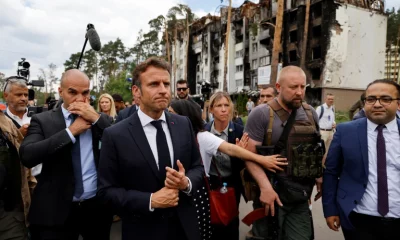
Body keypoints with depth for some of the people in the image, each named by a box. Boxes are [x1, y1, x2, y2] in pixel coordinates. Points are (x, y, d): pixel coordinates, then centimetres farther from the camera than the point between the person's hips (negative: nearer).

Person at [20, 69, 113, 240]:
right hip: (56, 210, -2)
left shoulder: (101, 120, 3)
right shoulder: (42, 120, -1)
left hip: (98, 207, 3)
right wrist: (71, 131, -15)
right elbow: (27, 156, -15)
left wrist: (96, 118, -16)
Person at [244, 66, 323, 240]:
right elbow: (249, 154, -15)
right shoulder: (261, 114, -12)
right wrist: (265, 187, -22)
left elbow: (316, 149, 17)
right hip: (272, 194, -4)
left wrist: (320, 177, 9)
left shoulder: (310, 113, 5)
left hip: (300, 198, 5)